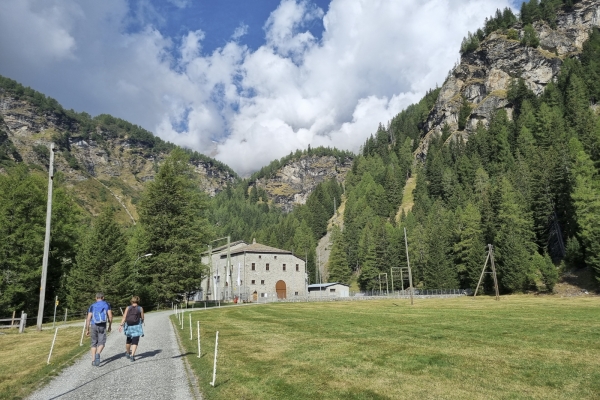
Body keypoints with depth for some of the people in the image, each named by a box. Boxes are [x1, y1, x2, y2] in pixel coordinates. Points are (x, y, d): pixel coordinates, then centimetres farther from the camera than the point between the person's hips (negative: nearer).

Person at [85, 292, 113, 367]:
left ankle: (93, 360, 10)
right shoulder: (106, 305, 7)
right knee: (101, 343, 0)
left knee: (94, 343, 14)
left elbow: (88, 319, 2)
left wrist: (87, 330, 8)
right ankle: (97, 354, -29)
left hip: (93, 326, 2)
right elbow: (110, 316, 0)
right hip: (102, 326, -2)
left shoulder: (92, 306, 9)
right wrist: (110, 326, 11)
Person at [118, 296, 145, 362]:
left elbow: (124, 317, -11)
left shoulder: (128, 308, 1)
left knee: (129, 340, 23)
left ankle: (127, 353, 41)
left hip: (129, 327, 3)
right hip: (136, 327, -3)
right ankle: (132, 355, -16)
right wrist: (141, 322, 25)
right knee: (135, 342, 0)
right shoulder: (140, 309, -2)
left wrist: (121, 325, -17)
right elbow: (142, 318, 3)